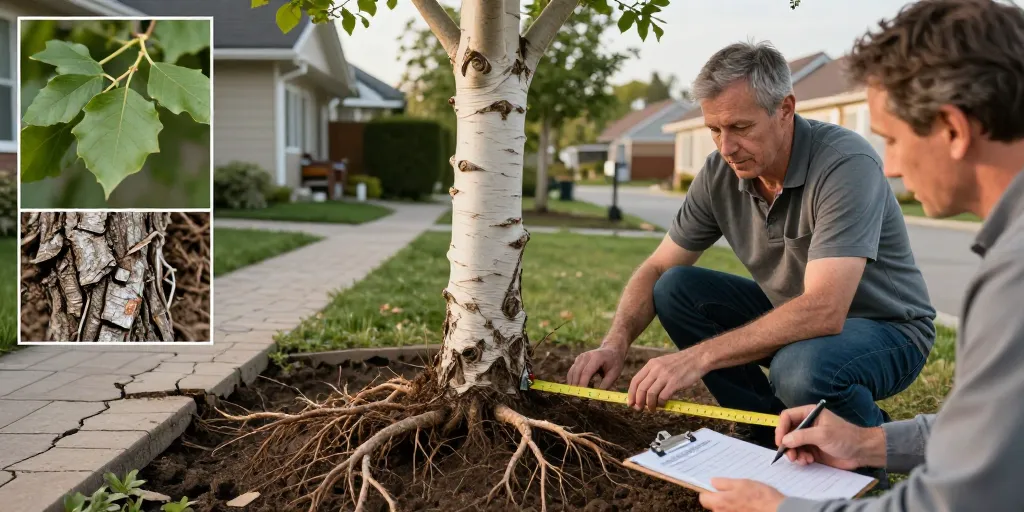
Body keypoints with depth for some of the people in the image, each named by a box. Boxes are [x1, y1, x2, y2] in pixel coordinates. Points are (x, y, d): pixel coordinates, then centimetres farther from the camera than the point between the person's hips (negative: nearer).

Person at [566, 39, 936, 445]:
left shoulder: (846, 163, -29)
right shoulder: (720, 173, -10)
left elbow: (823, 311, -38)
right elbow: (656, 270, -3)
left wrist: (700, 356, -42)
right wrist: (615, 343, -22)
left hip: (887, 328, -6)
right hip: (794, 316, 6)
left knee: (799, 369, -37)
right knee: (675, 289, -11)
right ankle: (776, 431, 0)